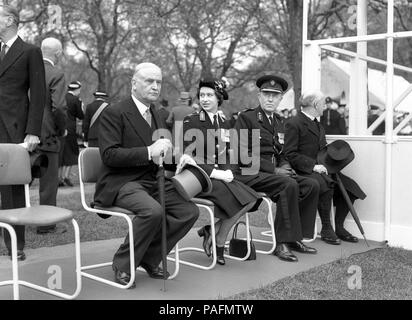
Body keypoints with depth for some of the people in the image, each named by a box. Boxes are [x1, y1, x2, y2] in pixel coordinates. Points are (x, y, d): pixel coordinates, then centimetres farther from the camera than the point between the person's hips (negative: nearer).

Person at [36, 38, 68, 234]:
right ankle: (46, 225, 12)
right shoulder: (56, 75, -13)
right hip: (47, 135, -6)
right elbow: (59, 107, -22)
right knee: (48, 182, 5)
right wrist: (62, 129, -4)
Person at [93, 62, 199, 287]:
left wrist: (180, 158, 2)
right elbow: (109, 155, -16)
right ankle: (122, 263, -9)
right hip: (121, 183, -7)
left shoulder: (156, 116, 18)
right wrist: (148, 152, -26)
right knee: (153, 210, -34)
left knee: (190, 211, -12)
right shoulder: (114, 113, -7)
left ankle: (149, 257, 4)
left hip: (152, 181, 7)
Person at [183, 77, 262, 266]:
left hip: (220, 176, 6)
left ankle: (211, 231, -4)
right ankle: (218, 243, -4)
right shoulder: (190, 122, -3)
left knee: (251, 199, -18)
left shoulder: (223, 124, 17)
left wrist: (227, 171, -6)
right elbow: (188, 158, -11)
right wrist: (215, 173, -18)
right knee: (238, 199, -25)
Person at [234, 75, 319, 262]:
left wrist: (285, 166, 1)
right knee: (289, 185, -31)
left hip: (274, 173, 8)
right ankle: (282, 244, -24)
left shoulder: (278, 122, 20)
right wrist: (274, 170, -16)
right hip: (251, 174, -7)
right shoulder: (246, 118, -3)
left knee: (312, 185, -12)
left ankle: (295, 238, -6)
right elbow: (244, 155, -12)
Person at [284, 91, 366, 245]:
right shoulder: (294, 124, -7)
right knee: (326, 184, -33)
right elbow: (290, 154, -14)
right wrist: (313, 166, -22)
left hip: (320, 169, 8)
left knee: (348, 186, -9)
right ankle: (326, 229, -18)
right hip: (302, 172, -8)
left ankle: (339, 228, 3)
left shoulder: (318, 125, 23)